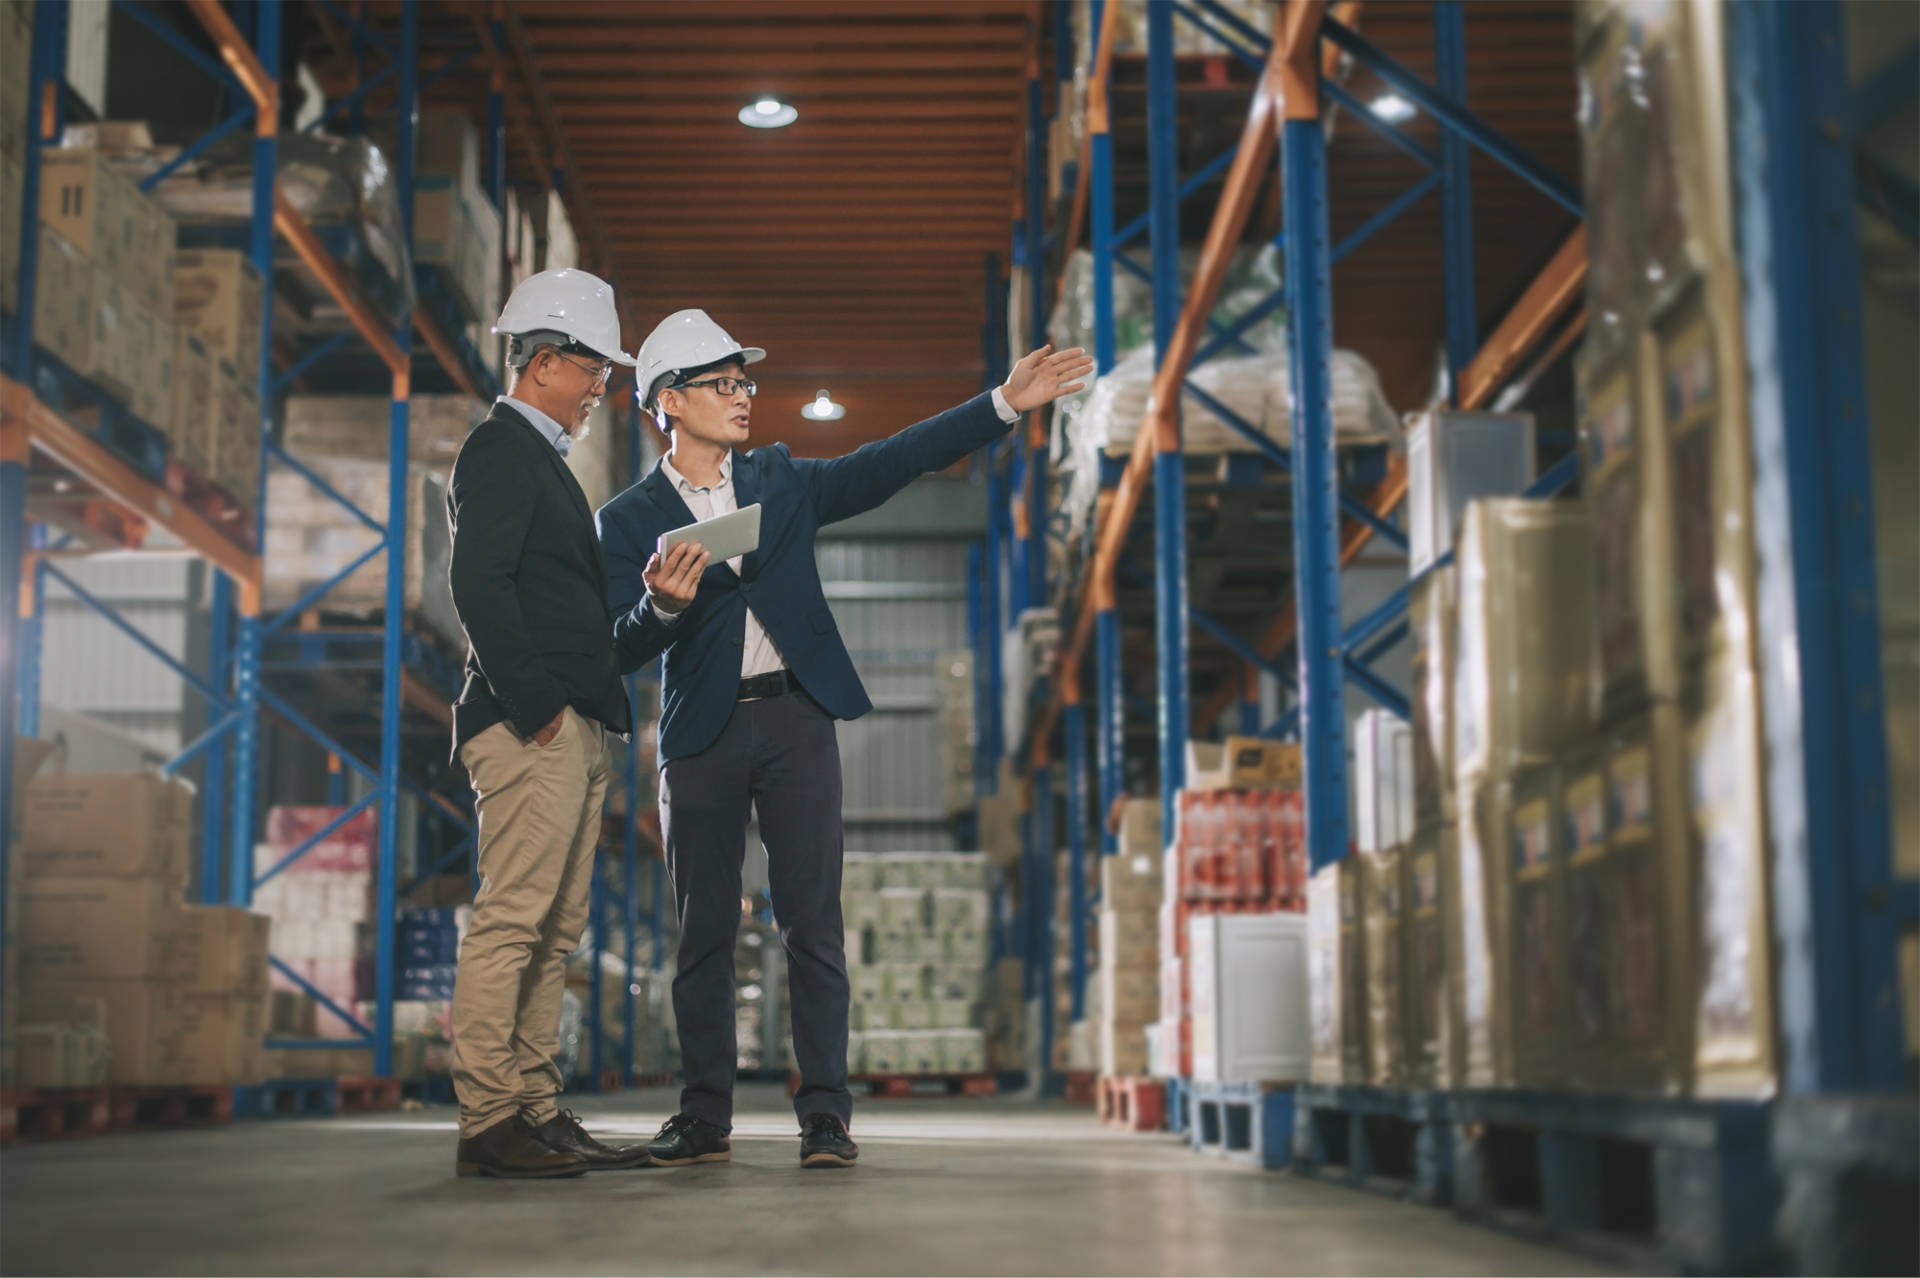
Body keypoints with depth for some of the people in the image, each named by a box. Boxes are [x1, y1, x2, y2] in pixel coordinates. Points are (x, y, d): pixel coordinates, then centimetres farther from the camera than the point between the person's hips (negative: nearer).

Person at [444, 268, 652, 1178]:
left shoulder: (538, 457, 25)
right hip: (531, 728, -10)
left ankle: (536, 1114, 12)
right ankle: (488, 1125, -9)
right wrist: (535, 704, -20)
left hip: (571, 731, 10)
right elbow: (477, 583, -17)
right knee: (511, 920, -11)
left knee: (553, 933, 9)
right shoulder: (500, 448, -5)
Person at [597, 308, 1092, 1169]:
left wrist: (1006, 404, 0)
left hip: (794, 718, 1)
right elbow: (622, 651, -4)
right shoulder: (630, 521, 3)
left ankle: (824, 1115, 1)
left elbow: (892, 463, 6)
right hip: (701, 734, -1)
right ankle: (704, 1119, 13)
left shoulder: (780, 481, 12)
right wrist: (662, 605, -25)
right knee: (704, 933, 4)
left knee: (812, 924, -2)